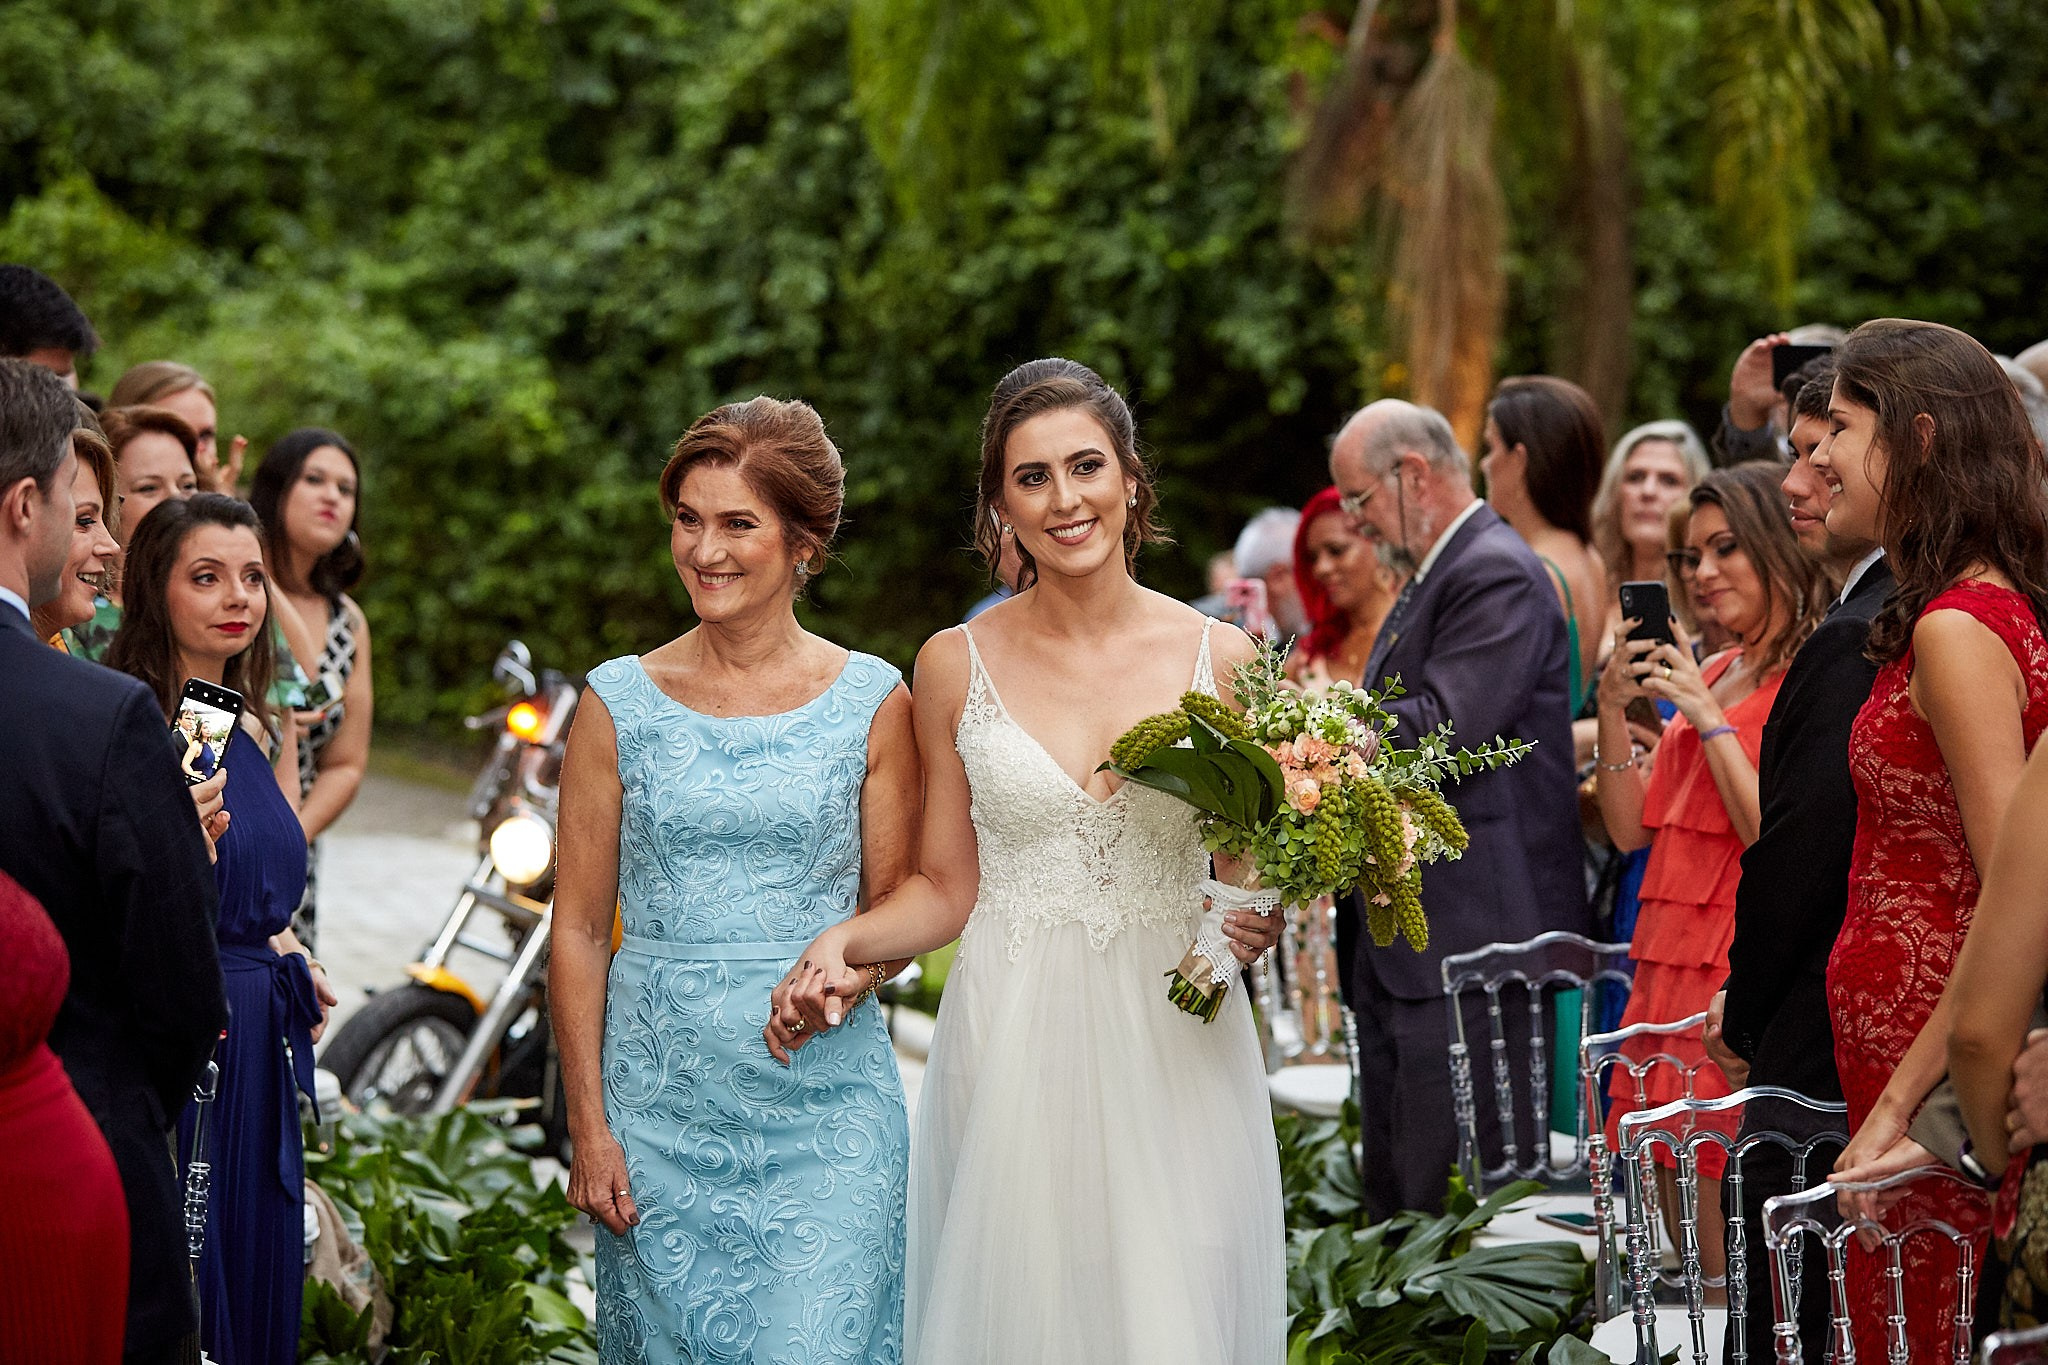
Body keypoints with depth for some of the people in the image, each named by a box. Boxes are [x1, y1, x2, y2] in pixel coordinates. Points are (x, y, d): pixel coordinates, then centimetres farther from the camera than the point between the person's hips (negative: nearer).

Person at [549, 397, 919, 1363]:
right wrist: (588, 1125, -2)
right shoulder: (620, 704, 3)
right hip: (659, 1097, 1)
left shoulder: (873, 702, 1)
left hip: (826, 1108, -1)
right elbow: (578, 928, 4)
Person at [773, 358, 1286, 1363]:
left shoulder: (1222, 660, 2)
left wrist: (1260, 918, -10)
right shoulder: (957, 667, 1)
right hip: (1013, 1045, 0)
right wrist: (844, 942, -10)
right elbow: (947, 887, 7)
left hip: (1175, 1051, 0)